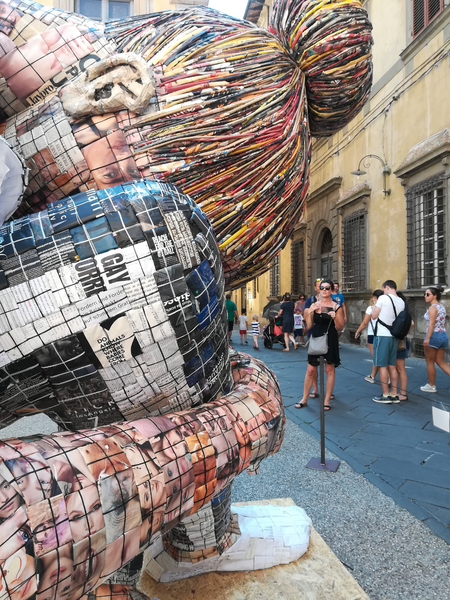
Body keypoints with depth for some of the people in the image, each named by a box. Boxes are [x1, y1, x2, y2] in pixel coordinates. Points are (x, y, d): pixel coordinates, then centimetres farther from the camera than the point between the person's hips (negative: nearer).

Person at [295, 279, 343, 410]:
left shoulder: (336, 306, -2)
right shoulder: (314, 305, 6)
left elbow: (340, 327, -2)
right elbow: (309, 326, 5)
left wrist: (335, 318, -20)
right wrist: (310, 313, -9)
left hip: (330, 340, -2)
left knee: (329, 370, 6)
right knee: (310, 370, 6)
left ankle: (327, 400, 18)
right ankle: (304, 399, 17)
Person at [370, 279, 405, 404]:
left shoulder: (383, 298, -10)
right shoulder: (401, 302, 9)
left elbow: (374, 316, -7)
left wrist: (375, 307, 9)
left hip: (382, 335, -7)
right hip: (394, 336, 7)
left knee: (382, 366, -1)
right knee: (392, 366, 12)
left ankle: (385, 395, 3)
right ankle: (394, 395, 17)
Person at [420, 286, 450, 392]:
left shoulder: (433, 307, -12)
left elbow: (432, 323, -20)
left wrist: (427, 338, -24)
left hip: (434, 335, -9)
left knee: (430, 362, 4)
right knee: (440, 362, 11)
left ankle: (431, 386, 12)